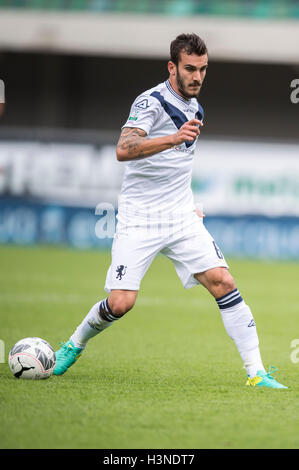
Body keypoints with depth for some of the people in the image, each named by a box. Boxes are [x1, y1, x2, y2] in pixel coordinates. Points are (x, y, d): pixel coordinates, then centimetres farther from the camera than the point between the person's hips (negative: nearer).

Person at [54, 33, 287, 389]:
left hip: (181, 218, 6)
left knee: (222, 281, -11)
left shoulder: (194, 108, 11)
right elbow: (124, 150, -31)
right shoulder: (151, 102, -13)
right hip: (139, 221, -6)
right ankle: (74, 345, 19)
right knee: (121, 302, -11)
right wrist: (175, 138, -43)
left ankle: (256, 372, -9)